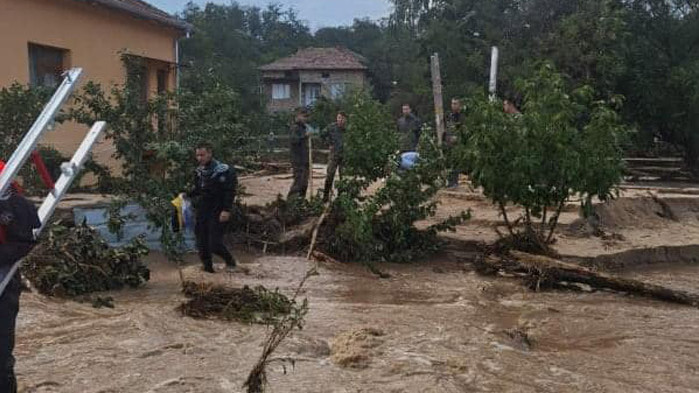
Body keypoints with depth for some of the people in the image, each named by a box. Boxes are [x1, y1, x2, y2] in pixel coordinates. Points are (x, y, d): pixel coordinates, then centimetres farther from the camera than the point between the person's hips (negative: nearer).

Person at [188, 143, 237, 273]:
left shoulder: (223, 171, -12)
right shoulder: (199, 171, 10)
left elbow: (230, 192, -14)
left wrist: (226, 210, -22)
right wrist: (188, 195, 6)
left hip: (217, 213, -7)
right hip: (202, 212, 7)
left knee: (215, 244, -10)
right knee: (202, 244, 7)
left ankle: (230, 261, 16)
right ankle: (208, 269, 21)